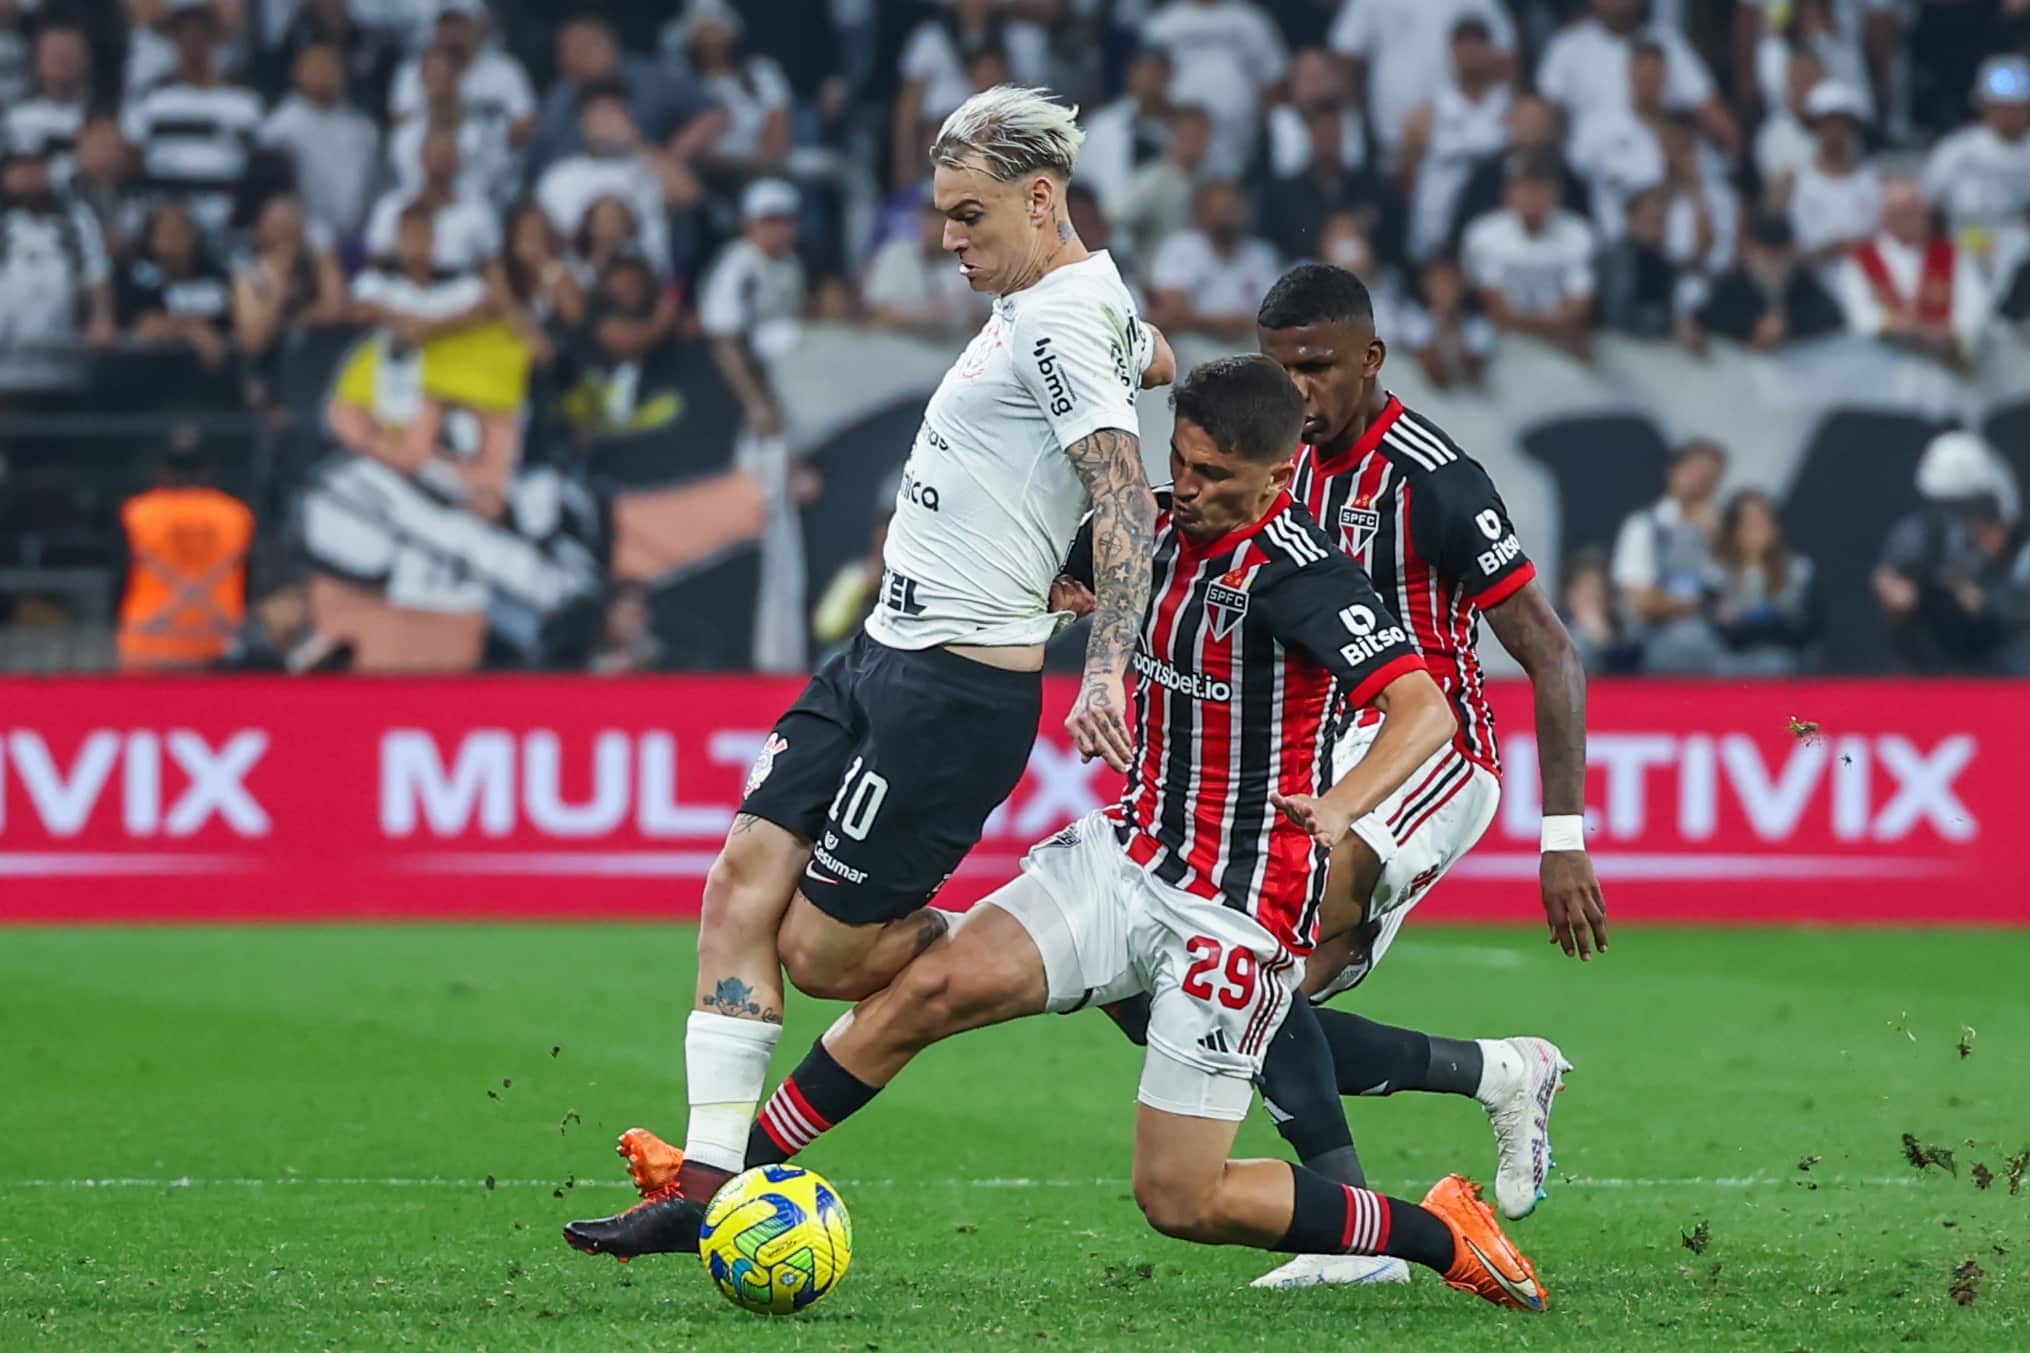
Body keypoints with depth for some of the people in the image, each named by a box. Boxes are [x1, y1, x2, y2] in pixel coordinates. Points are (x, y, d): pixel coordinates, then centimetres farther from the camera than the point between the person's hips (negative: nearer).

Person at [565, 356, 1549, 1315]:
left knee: (1178, 1200, -6)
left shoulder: (1299, 573, -19)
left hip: (1239, 911, -7)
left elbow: (1425, 711, -31)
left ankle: (1444, 1235, 12)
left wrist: (1343, 805, -47)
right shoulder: (1161, 529, 4)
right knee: (933, 986, -13)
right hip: (1126, 857, 7)